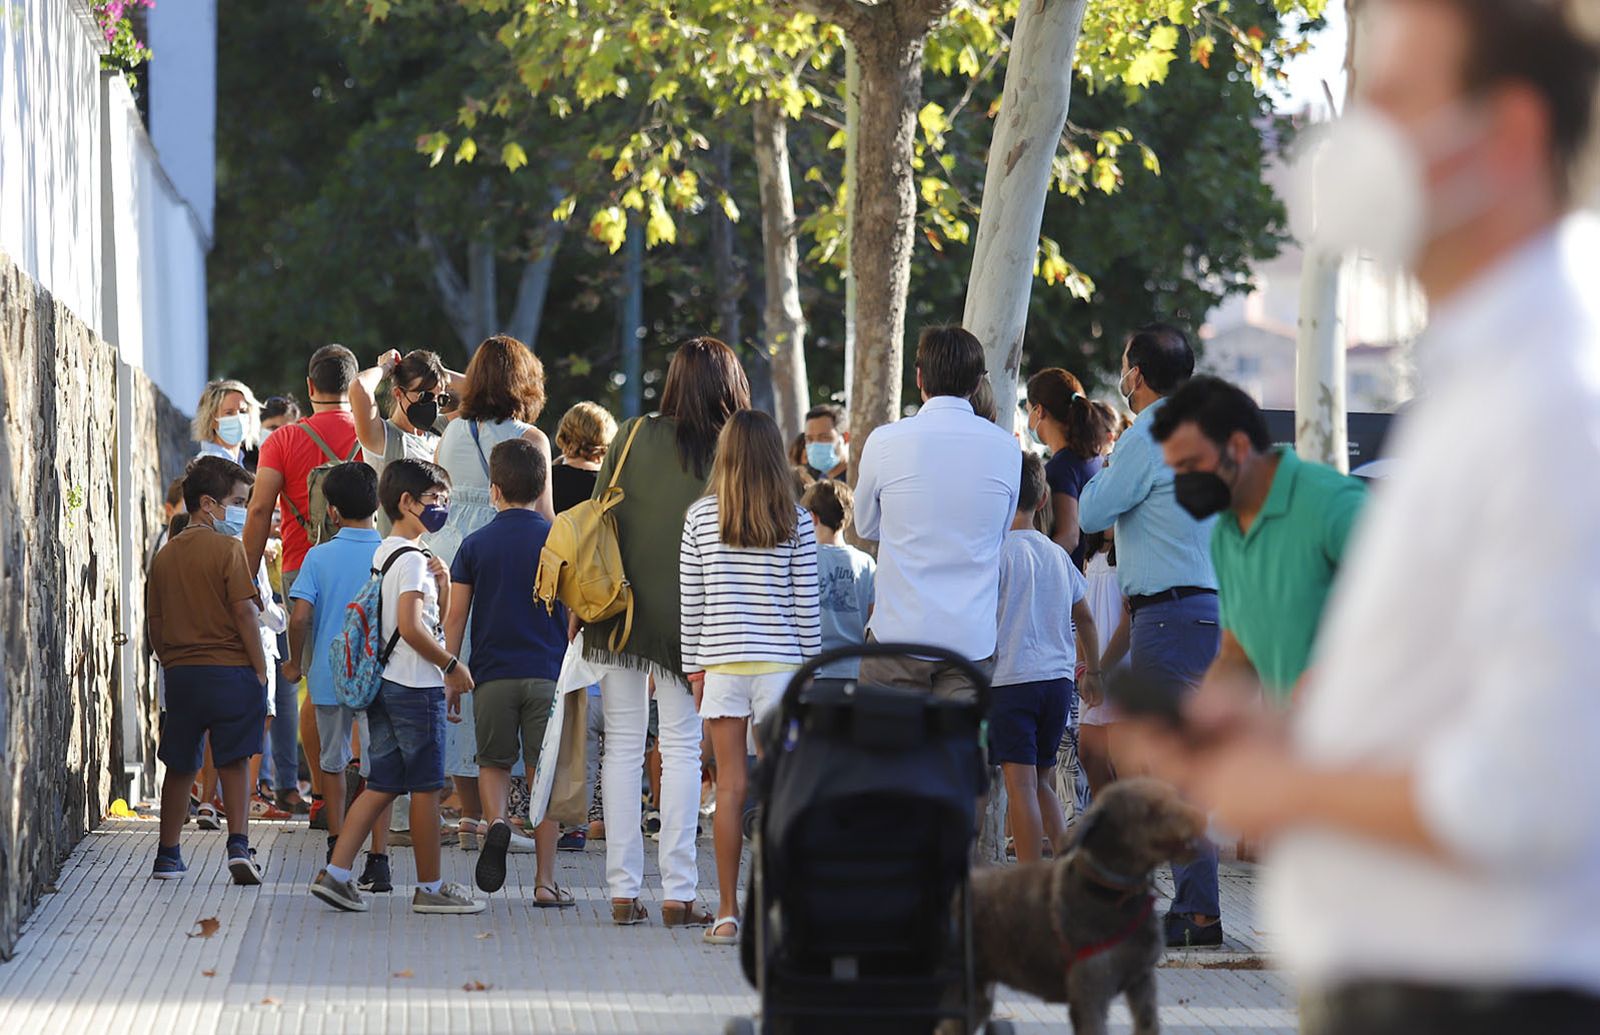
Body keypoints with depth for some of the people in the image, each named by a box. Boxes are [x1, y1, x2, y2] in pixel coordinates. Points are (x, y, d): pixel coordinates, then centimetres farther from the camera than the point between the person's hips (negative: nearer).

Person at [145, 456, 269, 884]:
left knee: (180, 766, 13)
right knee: (234, 761, 2)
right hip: (230, 669, -4)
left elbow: (155, 624, 11)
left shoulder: (165, 555, 9)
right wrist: (260, 670, -7)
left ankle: (168, 854, 17)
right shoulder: (227, 548, -8)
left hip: (180, 672, 4)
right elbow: (245, 611, -12)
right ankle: (239, 845, -10)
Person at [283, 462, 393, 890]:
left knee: (332, 762, 18)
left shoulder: (319, 556, -6)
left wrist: (295, 662, 5)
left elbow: (300, 616, -12)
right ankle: (378, 862, -6)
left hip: (329, 676, 0)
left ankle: (337, 848, 27)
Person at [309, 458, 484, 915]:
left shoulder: (382, 554, 17)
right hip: (416, 687, -9)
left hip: (383, 684, 9)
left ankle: (336, 873, 1)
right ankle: (430, 887, 5)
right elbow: (411, 627, -22)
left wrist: (441, 585, 10)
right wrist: (451, 665, -13)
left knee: (382, 786, 9)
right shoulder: (412, 559, -13)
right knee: (426, 787, -1)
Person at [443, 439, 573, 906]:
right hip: (548, 673, 0)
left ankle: (496, 820, -15)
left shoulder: (475, 544, 2)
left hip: (492, 674, 0)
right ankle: (545, 880, 2)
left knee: (494, 763, 16)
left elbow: (455, 617, 1)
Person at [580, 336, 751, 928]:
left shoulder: (634, 436, 1)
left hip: (619, 609, 2)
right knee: (681, 747, 5)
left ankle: (623, 891, 7)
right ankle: (677, 894, 0)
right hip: (682, 618, -2)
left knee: (623, 745, 7)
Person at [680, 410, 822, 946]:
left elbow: (690, 600, 3)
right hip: (781, 661, -1)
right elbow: (806, 603, 1)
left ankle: (727, 914, 1)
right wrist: (809, 665, 10)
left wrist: (695, 666, 10)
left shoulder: (701, 516, 1)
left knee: (730, 788, 1)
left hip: (722, 663, 1)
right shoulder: (795, 520, -2)